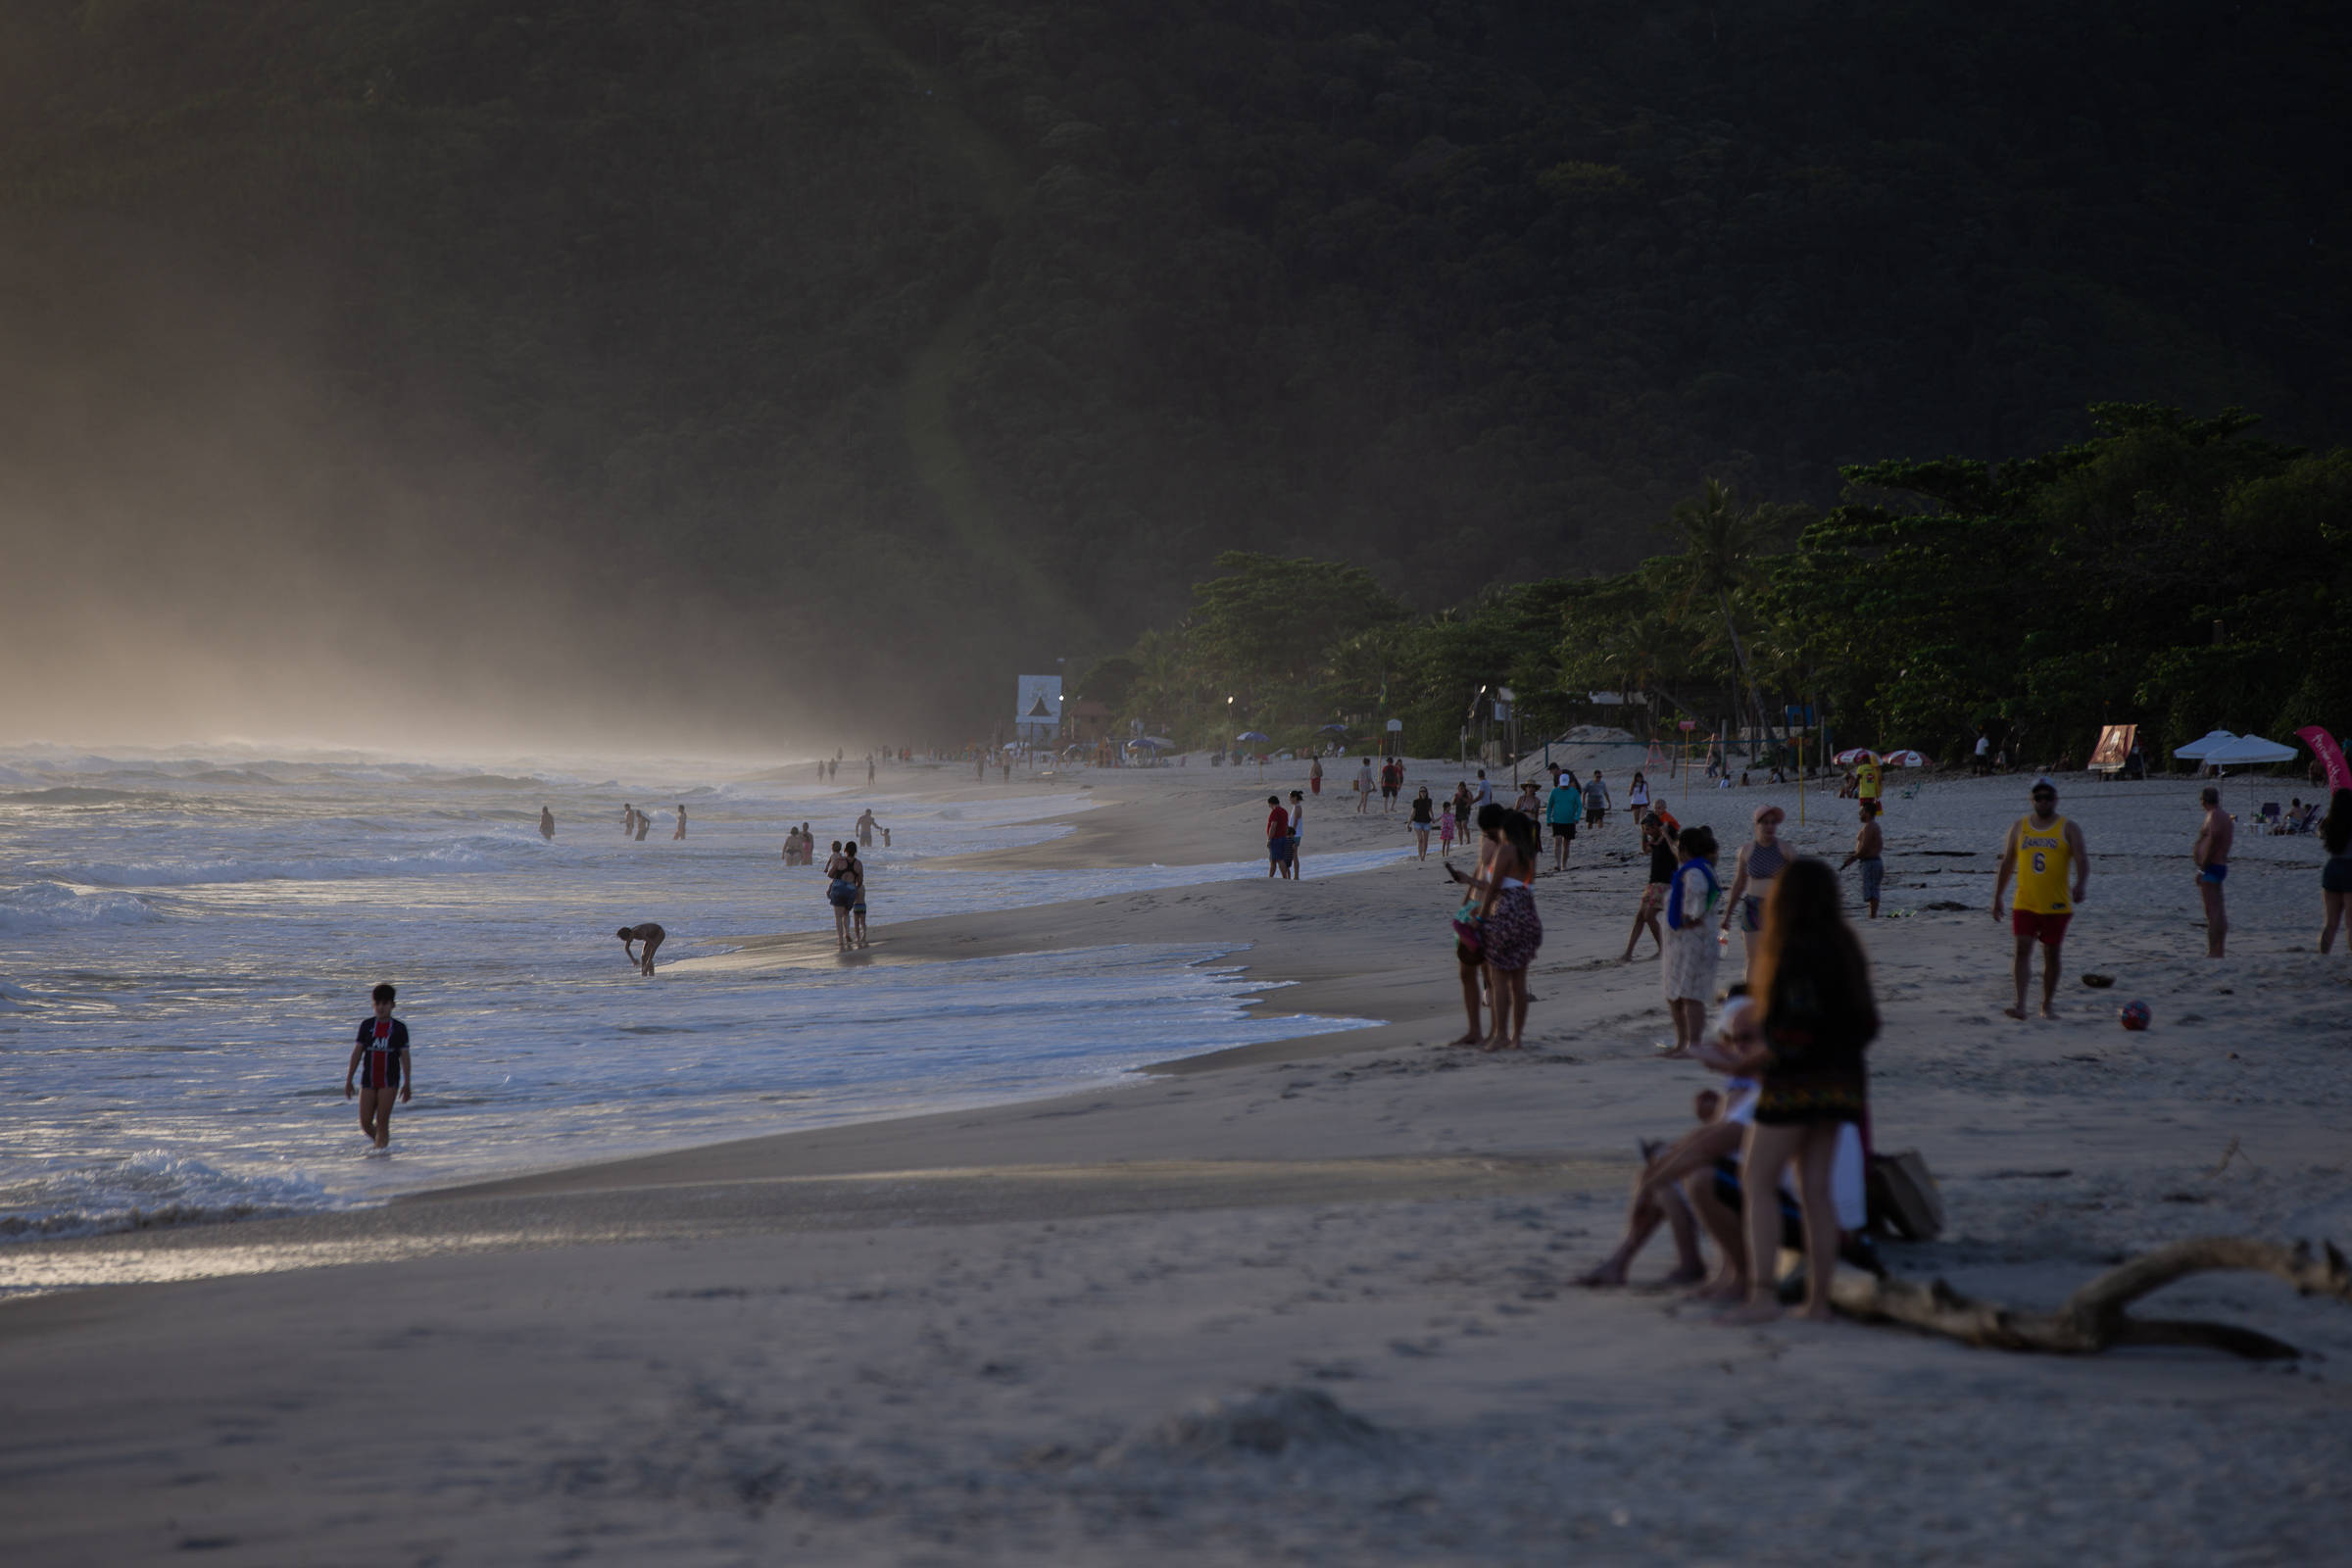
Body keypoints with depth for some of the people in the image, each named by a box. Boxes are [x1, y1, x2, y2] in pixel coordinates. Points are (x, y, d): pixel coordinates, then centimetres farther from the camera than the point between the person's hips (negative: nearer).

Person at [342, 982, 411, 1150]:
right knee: (365, 1123, 1)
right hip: (369, 1080, 2)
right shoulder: (366, 1025, 6)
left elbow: (404, 1056, 3)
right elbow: (357, 1053, 6)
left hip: (389, 1080, -2)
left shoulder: (399, 1028, 2)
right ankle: (380, 1142, 27)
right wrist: (348, 1080, 3)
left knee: (382, 1122, -10)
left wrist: (407, 1083, -2)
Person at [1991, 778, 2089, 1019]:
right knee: (2023, 949, -11)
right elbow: (2007, 864, 14)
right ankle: (2020, 1005, -17)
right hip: (2025, 904, 1)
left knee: (2051, 954, 6)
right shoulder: (2019, 827, 9)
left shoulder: (2068, 829, 1)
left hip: (2057, 906, -1)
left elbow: (2082, 861, -8)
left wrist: (2080, 885, -28)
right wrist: (1997, 898, 12)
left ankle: (2048, 1005, 18)